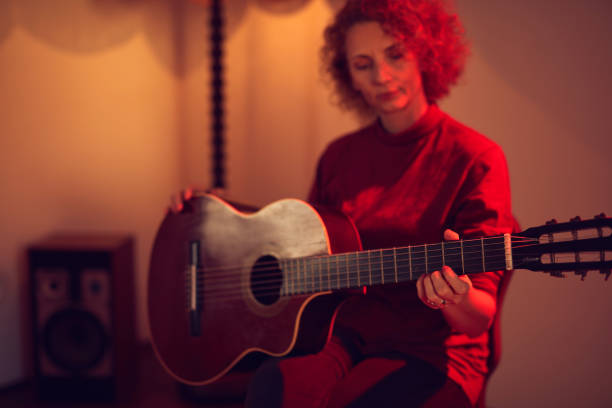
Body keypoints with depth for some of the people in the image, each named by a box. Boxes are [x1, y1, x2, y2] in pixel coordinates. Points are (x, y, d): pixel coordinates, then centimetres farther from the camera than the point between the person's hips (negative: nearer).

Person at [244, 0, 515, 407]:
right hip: (343, 334, 4)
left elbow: (479, 319, -9)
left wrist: (459, 301, -33)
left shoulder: (475, 159, -6)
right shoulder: (340, 156, 10)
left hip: (430, 350, -3)